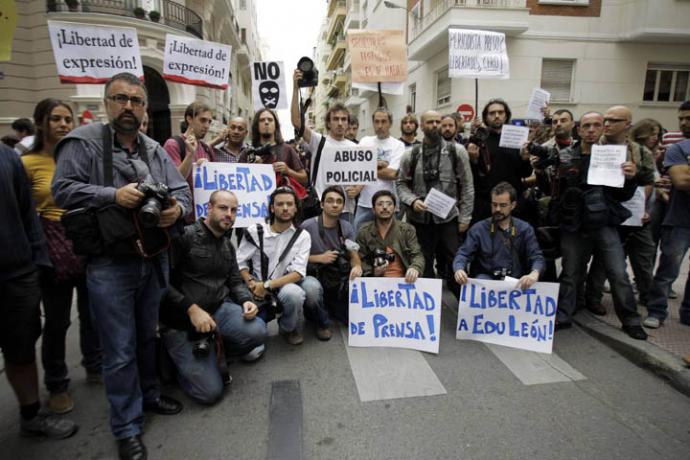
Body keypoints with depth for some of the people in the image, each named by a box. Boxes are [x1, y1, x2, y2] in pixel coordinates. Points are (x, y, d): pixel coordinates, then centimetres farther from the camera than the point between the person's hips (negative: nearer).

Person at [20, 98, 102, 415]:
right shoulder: (28, 163, -5)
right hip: (55, 244, -3)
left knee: (92, 312, 15)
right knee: (57, 320, 7)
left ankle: (95, 367, 35)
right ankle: (57, 385, 26)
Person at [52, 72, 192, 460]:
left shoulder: (155, 150, 10)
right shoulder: (84, 142, -4)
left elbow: (182, 191, 7)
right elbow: (64, 190, -10)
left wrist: (178, 209, -15)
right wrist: (113, 196, -22)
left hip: (154, 260, 5)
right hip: (109, 264, -5)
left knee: (148, 336, 20)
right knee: (120, 350, 4)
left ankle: (149, 393, 42)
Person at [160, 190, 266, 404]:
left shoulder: (228, 246, 13)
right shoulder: (185, 236, -12)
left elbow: (235, 281, 15)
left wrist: (246, 300, -7)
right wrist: (191, 309, -24)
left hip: (219, 308, 6)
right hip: (182, 322, -6)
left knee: (257, 331, -25)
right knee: (210, 392, -12)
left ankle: (223, 346, 11)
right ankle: (184, 357, 19)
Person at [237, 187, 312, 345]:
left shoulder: (302, 236, -3)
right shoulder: (255, 232, -2)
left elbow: (298, 273, -12)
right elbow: (240, 262, 1)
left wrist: (267, 285, -20)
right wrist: (251, 284, -16)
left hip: (286, 286, 1)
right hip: (258, 289, 0)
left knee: (311, 285, -32)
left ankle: (288, 327, 0)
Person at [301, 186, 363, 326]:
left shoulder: (347, 228, 2)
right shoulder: (307, 226, -14)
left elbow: (354, 256, -1)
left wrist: (357, 266, -24)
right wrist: (320, 258, -19)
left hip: (339, 278, 5)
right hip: (314, 277, -5)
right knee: (313, 297, -36)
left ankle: (329, 308, 23)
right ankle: (322, 323, 3)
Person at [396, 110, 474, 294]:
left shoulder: (457, 151, 0)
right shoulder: (411, 155, 3)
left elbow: (467, 186, 0)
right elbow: (401, 183, 7)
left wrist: (464, 217, -4)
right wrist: (412, 201, -12)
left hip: (449, 218, -1)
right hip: (420, 218, 1)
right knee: (423, 264, 12)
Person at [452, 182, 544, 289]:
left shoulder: (525, 229, 8)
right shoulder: (478, 228, 4)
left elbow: (537, 257, 1)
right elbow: (463, 254, -2)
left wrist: (534, 274, -24)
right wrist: (459, 269, -27)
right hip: (486, 278, -2)